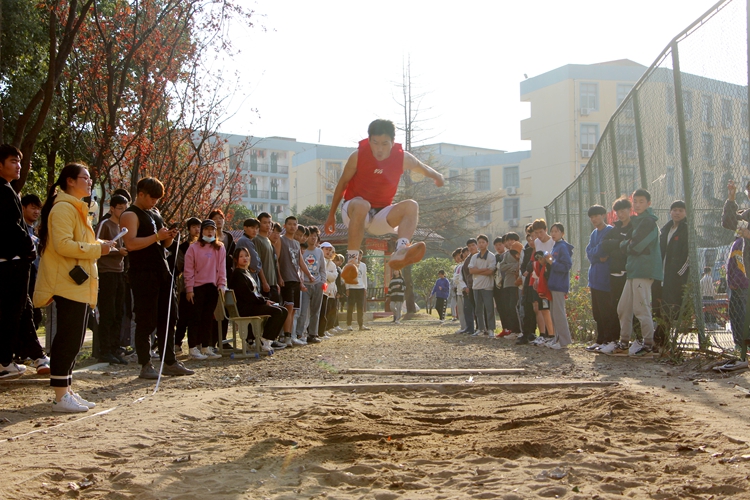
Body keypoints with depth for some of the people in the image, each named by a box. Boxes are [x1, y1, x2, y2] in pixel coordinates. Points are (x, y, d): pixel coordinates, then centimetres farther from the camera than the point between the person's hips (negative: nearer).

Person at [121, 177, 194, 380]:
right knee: (146, 321, -4)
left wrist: (169, 237, 3)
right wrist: (157, 236, -20)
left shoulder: (155, 214, 18)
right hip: (143, 275, -8)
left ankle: (170, 363, 15)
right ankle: (145, 365, 3)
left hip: (162, 272, 8)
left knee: (168, 318, 8)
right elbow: (131, 243, -22)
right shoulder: (130, 215, -7)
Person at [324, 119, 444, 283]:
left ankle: (400, 251, -48)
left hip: (382, 216, 3)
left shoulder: (403, 158, -10)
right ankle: (351, 261, -40)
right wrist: (331, 214, 4)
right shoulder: (358, 156, -13)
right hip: (353, 210, -3)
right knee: (361, 205, -39)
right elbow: (343, 183, -1)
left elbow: (423, 168, 12)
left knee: (411, 205, -24)